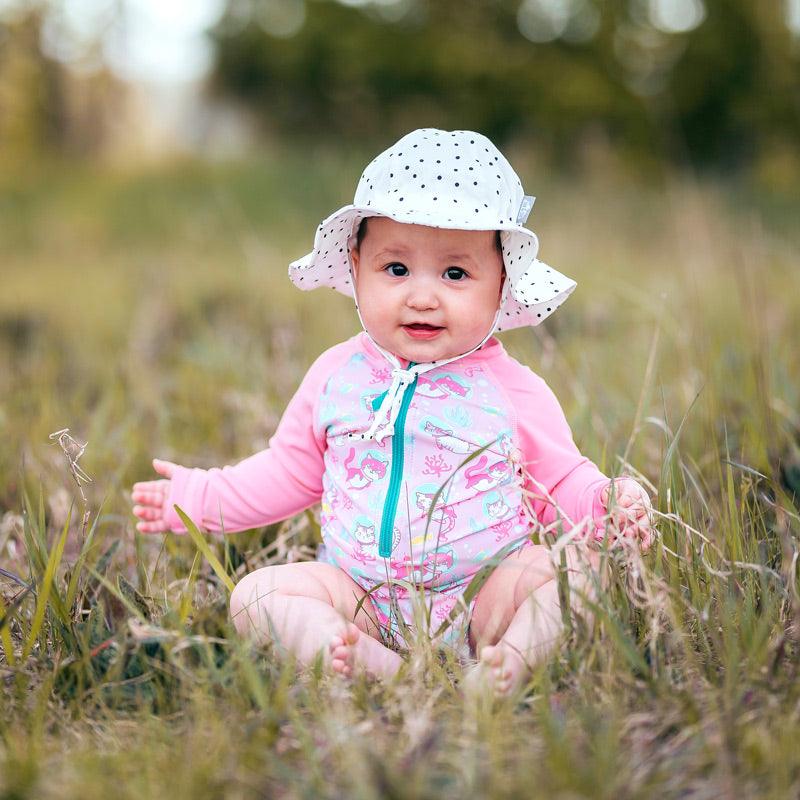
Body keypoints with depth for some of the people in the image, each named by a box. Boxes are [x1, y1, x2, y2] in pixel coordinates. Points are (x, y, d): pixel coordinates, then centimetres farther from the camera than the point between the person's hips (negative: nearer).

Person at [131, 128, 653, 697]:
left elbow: (562, 483, 6)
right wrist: (196, 495, 17)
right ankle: (377, 669, -39)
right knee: (257, 594, -20)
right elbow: (288, 473, 19)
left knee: (575, 564, -25)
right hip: (361, 603, 2)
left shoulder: (514, 392, 0)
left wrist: (608, 504, -15)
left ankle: (504, 671, -39)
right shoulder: (336, 377, 7)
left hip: (484, 601, -2)